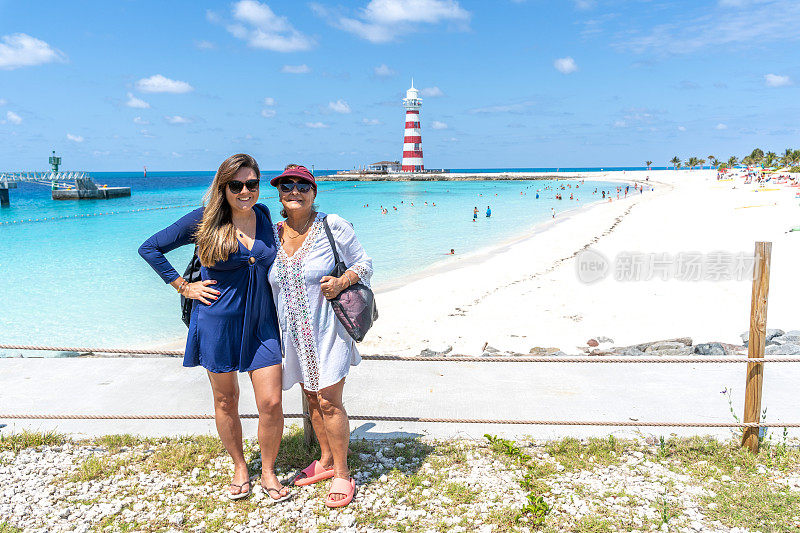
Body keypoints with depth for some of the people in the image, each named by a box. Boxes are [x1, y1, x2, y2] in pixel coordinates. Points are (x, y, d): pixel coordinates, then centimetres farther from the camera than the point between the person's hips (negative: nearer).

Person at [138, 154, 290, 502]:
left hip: (261, 323, 2)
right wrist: (184, 287, -5)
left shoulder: (263, 215, 4)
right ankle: (239, 467, 34)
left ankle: (268, 472, 21)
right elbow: (150, 248, -1)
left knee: (271, 402, -2)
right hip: (217, 323, -2)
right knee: (226, 401, 12)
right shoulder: (204, 221, -8)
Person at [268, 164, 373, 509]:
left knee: (328, 401, -4)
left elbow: (364, 264, -3)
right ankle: (326, 460, 35)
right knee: (312, 398, 16)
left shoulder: (332, 226, -10)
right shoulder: (274, 234, 4)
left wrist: (341, 282, -21)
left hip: (328, 327, -5)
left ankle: (341, 473, 14)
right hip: (294, 331, 5)